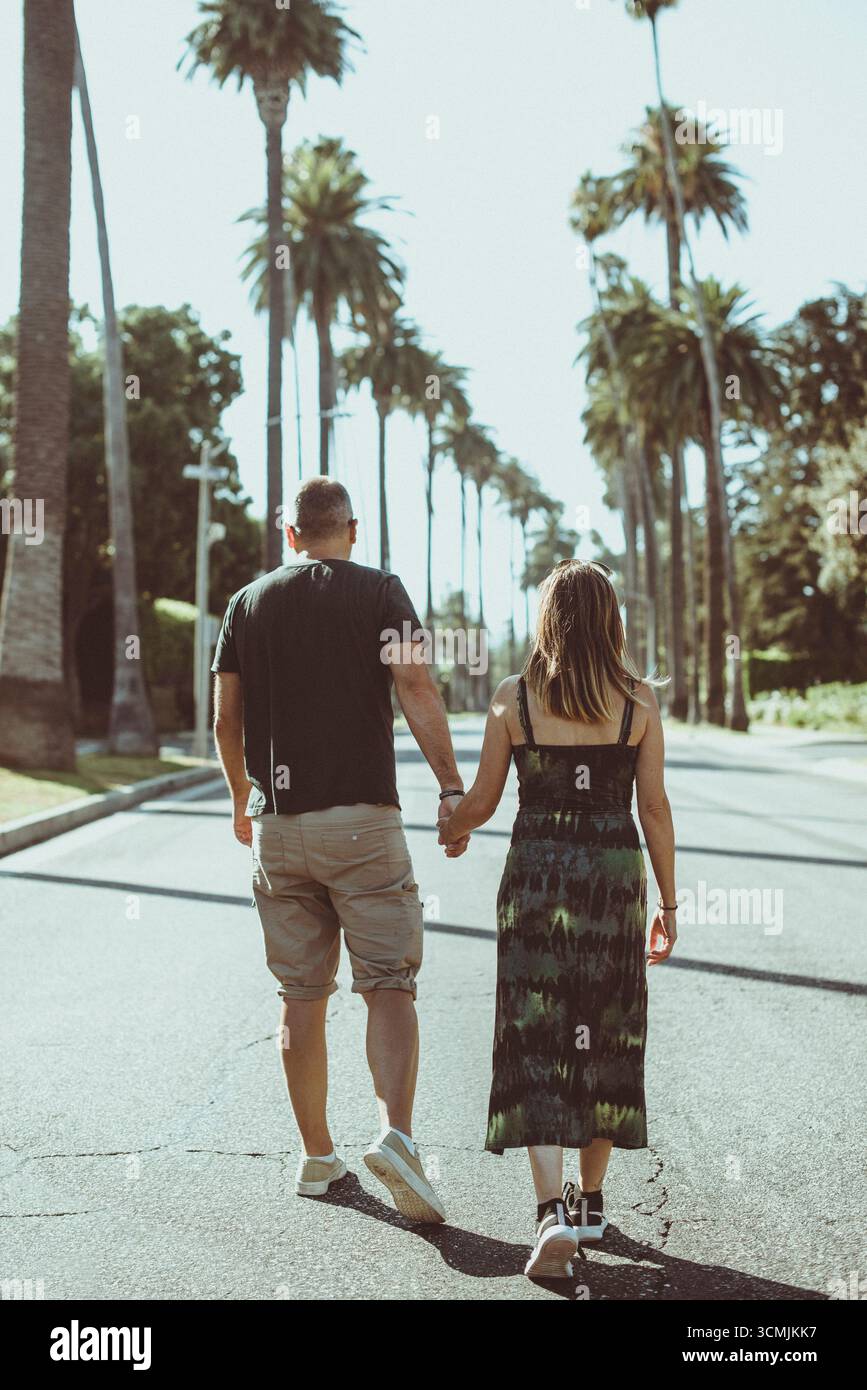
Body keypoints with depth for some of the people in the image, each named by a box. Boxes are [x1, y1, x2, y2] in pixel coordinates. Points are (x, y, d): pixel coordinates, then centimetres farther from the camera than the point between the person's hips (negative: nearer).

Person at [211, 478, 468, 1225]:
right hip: (361, 815, -3)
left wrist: (242, 799, 25)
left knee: (302, 995, 11)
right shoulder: (379, 591, 0)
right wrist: (452, 786, -10)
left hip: (278, 824, 4)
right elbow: (417, 690, -12)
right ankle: (397, 1134, -19)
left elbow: (226, 720, 10)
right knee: (389, 986, -1)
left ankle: (317, 1155, 18)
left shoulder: (248, 603, 10)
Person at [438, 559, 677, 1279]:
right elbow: (654, 806, -1)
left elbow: (481, 800, 3)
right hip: (616, 872, 1)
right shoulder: (639, 699, -1)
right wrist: (668, 901, 8)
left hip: (535, 871, -1)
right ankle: (591, 1200, 26)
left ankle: (555, 1211, -12)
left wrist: (448, 831, 25)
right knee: (604, 1036, 15)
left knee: (535, 1042, 1)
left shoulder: (514, 698, -2)